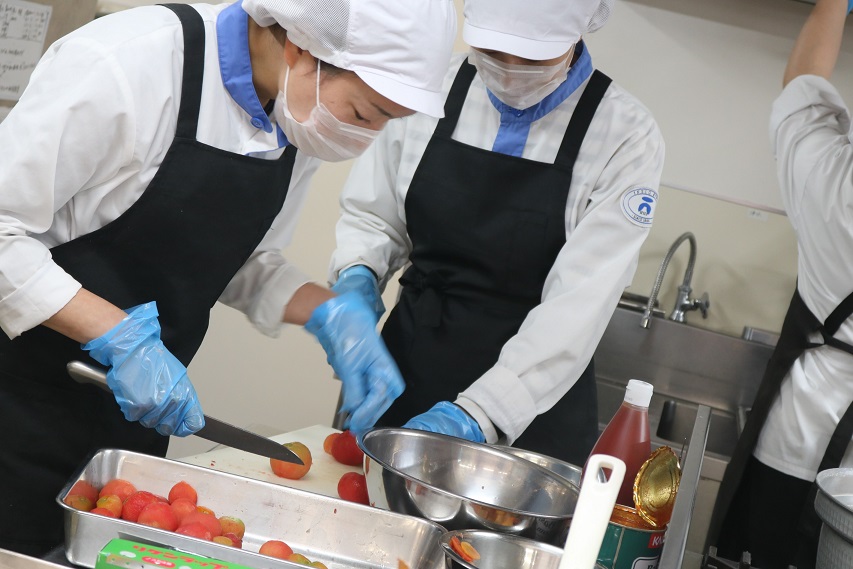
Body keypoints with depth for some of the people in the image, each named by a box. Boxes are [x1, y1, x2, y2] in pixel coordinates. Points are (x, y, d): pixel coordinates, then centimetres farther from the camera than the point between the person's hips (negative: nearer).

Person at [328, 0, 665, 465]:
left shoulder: (625, 137, -14)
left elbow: (578, 306, -20)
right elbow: (372, 214, 5)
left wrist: (476, 413, -29)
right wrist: (357, 275, -16)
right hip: (406, 370, 3)